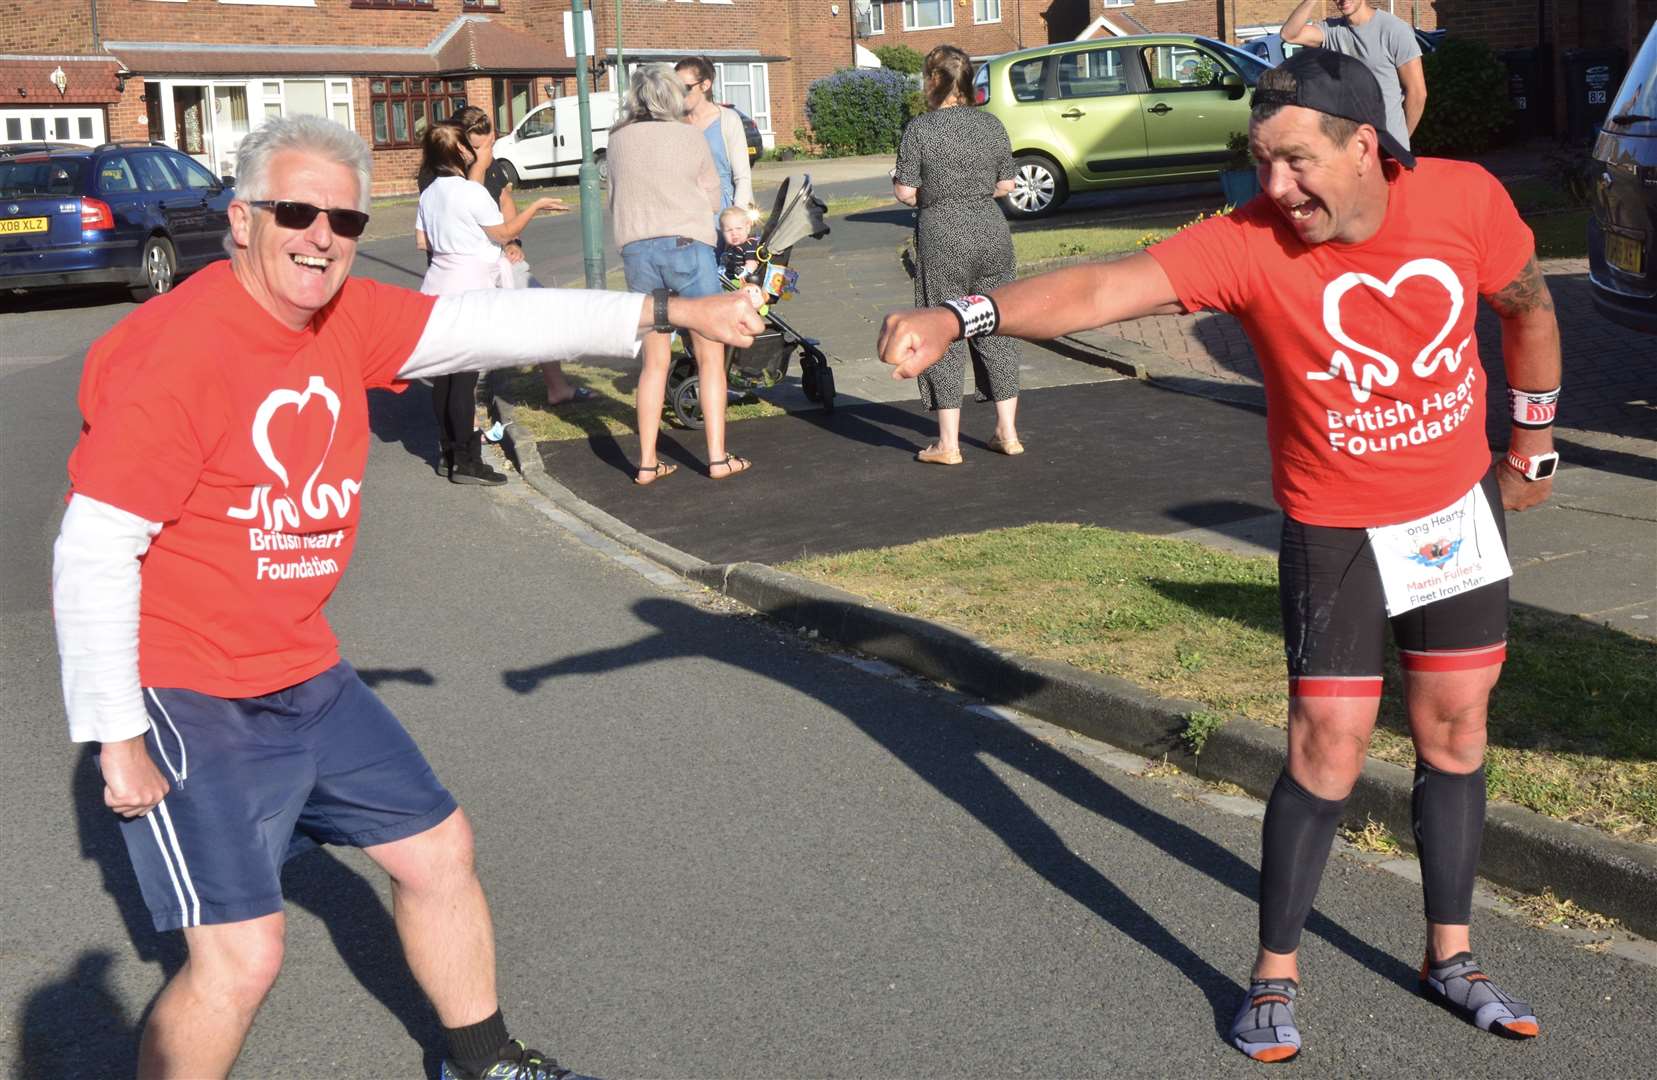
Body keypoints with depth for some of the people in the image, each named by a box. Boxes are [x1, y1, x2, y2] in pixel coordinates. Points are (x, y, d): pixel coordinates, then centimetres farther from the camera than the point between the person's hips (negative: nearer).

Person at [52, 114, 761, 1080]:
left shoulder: (347, 317, -1)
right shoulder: (182, 350, -22)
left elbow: (493, 324, -4)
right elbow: (93, 552, -21)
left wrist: (667, 312, -13)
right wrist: (118, 738, -19)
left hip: (307, 675, 8)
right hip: (190, 700, -8)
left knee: (438, 848, 18)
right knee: (241, 957, -13)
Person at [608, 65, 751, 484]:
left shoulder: (618, 140, 7)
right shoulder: (690, 137, 1)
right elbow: (713, 199, 7)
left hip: (636, 249, 3)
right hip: (687, 245, -3)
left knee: (655, 361, 11)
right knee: (710, 357, 5)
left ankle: (647, 462, 8)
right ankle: (718, 457, 2)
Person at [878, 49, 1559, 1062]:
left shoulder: (1466, 197, -14)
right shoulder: (1249, 243, -24)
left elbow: (1528, 305, 6)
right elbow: (1104, 286, -37)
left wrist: (1533, 447, 16)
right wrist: (961, 315, -53)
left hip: (1459, 508, 4)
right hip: (1336, 531, -3)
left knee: (1455, 730, 11)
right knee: (1329, 749, -5)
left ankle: (1451, 957, 29)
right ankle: (1276, 975, 13)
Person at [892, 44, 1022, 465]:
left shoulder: (920, 129, -9)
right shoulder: (992, 125, 4)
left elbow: (905, 191, -10)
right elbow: (1006, 185, 8)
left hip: (942, 237, -4)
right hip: (991, 231, 4)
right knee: (996, 329, 13)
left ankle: (948, 443, 4)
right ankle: (1007, 432, 18)